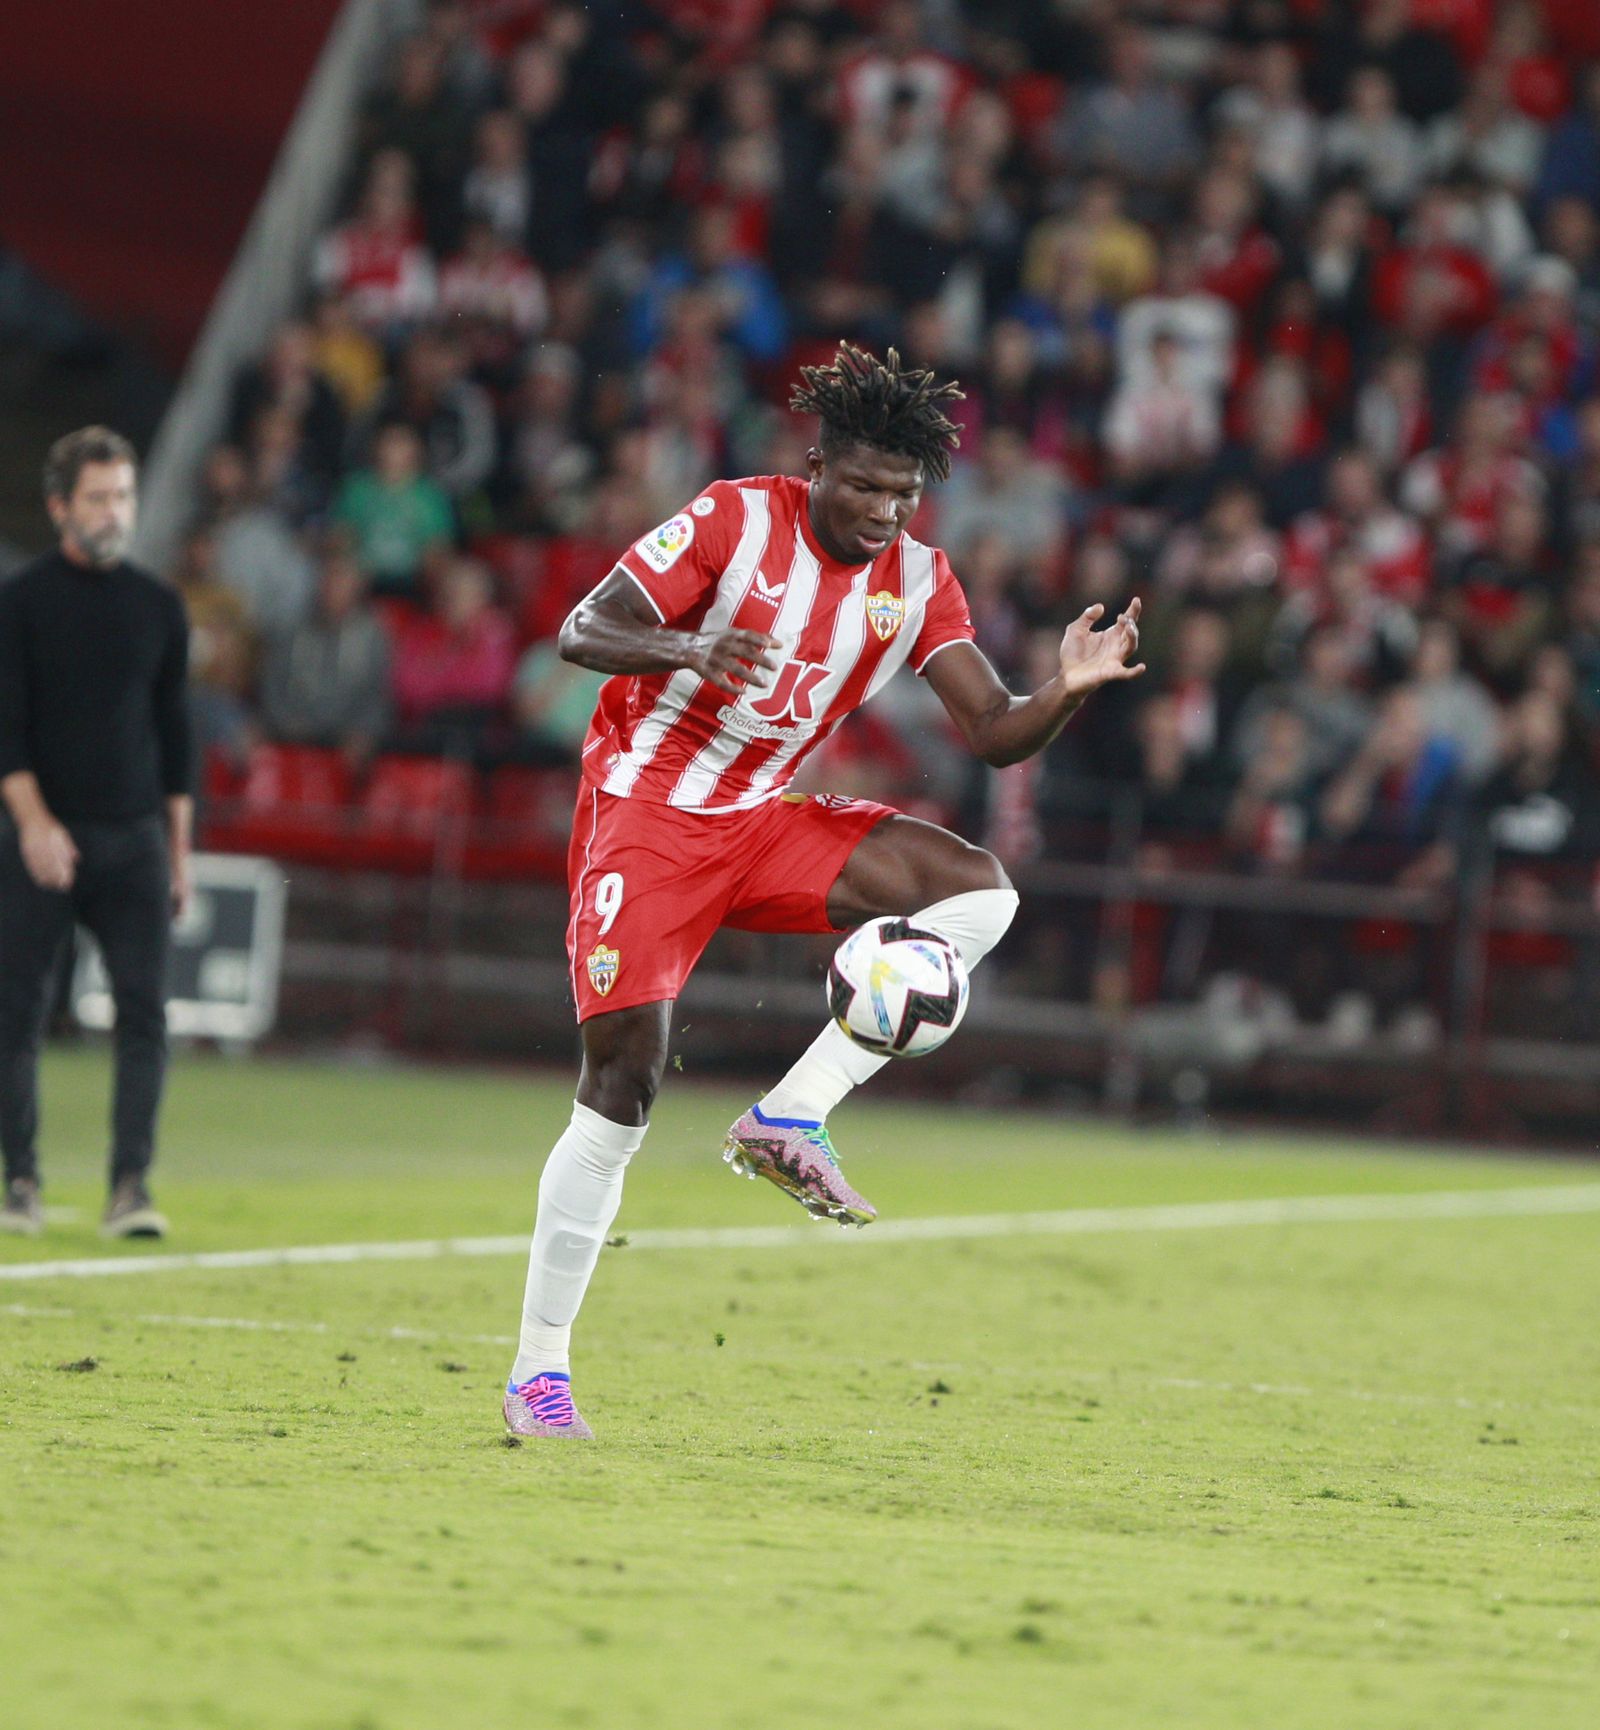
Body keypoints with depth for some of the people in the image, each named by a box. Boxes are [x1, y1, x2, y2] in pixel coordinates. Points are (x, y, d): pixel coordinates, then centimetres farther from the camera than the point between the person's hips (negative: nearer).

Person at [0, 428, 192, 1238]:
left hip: (134, 839, 2)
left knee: (143, 1013, -8)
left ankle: (129, 1187, -8)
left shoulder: (157, 606, 10)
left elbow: (172, 733, 15)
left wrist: (178, 850, 13)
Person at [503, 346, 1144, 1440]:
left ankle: (792, 1118, -16)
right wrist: (688, 649, -37)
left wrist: (1069, 691, -25)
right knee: (623, 1079, -14)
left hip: (764, 820, 5)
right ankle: (538, 1367, -4)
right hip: (645, 813, -5)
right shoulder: (735, 521, -13)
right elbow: (582, 631, -17)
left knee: (977, 891, -15)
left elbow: (994, 734, -4)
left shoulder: (918, 580, 0)